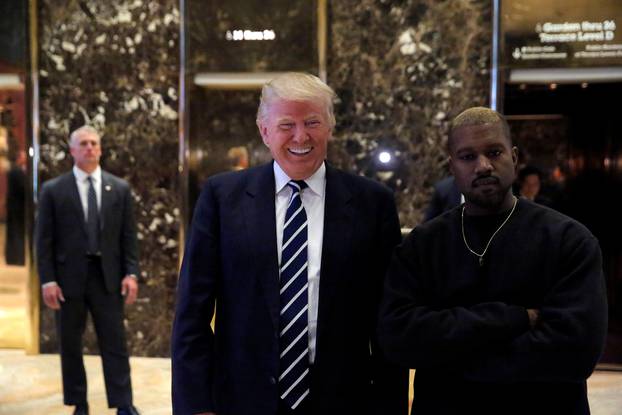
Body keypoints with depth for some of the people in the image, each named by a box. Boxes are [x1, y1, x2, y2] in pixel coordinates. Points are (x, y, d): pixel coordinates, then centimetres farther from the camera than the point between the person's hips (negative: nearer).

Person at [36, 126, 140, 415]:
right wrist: (47, 280, -7)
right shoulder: (53, 190, 2)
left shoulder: (119, 188, 7)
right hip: (69, 278, 0)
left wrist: (131, 273, -3)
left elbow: (128, 236, 6)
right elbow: (44, 240, 0)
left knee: (115, 344, 1)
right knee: (70, 346, 8)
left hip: (108, 277, 1)